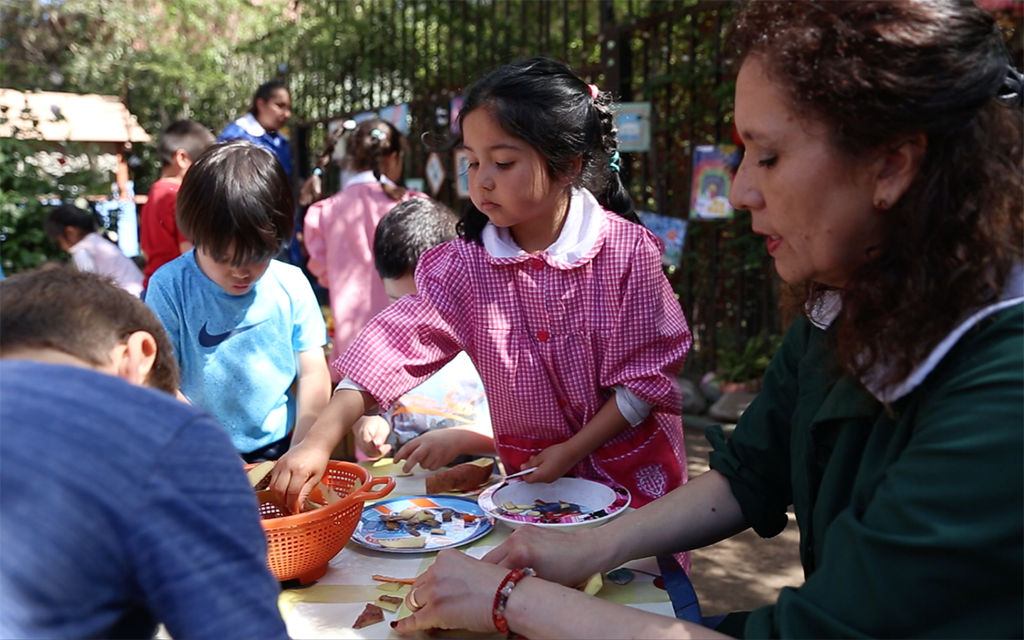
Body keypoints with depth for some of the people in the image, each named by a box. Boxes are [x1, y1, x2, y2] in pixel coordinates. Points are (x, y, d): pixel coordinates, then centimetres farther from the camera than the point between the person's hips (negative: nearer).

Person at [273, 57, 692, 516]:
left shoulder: (626, 249, -18)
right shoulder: (466, 263, -11)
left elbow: (649, 369, -13)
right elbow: (403, 340, -20)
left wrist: (574, 450, -15)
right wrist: (320, 440, -29)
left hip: (631, 471, -1)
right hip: (530, 475, 2)